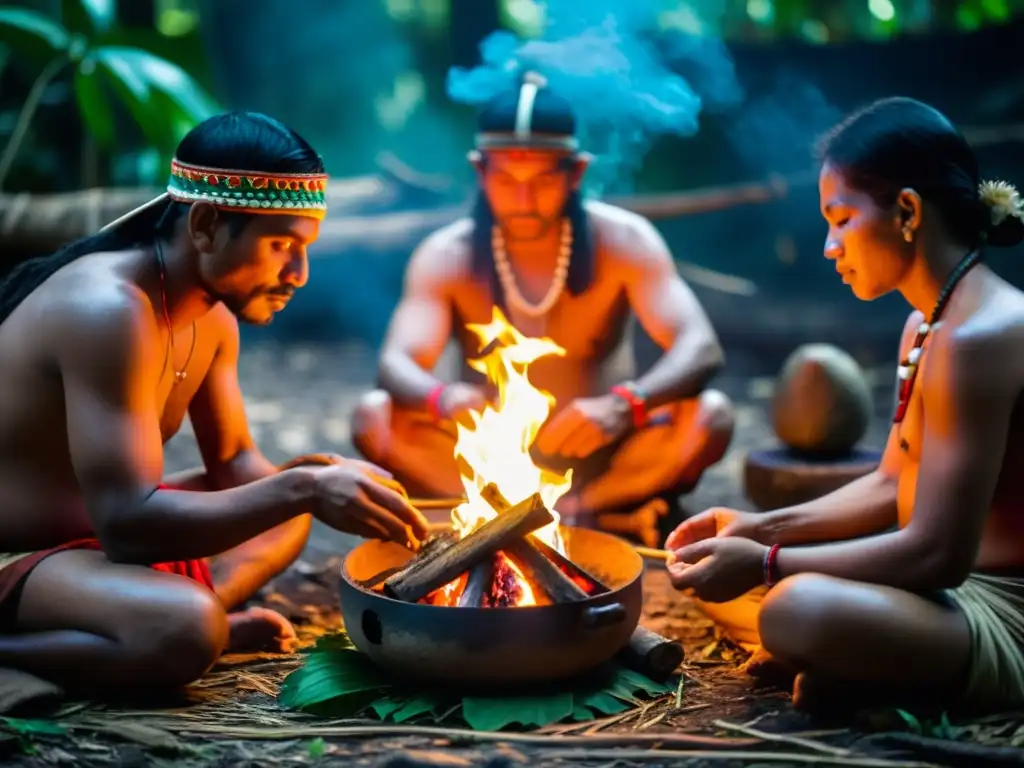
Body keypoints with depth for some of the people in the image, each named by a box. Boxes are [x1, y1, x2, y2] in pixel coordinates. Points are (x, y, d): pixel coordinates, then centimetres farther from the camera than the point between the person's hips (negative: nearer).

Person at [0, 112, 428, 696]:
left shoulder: (214, 314, 3)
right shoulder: (107, 311, -27)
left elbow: (234, 462, 12)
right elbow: (126, 522, -32)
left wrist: (320, 480, -9)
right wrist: (302, 488, -33)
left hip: (95, 538, 10)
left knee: (288, 510, 18)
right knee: (185, 631, -37)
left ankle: (206, 614, -7)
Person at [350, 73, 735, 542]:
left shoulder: (624, 242, -12)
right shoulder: (446, 256, -10)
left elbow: (702, 350, -22)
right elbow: (397, 363, -22)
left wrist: (624, 405, -44)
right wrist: (442, 399, -47)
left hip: (597, 456, -1)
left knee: (710, 416, -27)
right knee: (374, 418, -26)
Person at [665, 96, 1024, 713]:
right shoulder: (926, 326, 9)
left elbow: (938, 554, -26)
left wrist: (765, 563, -20)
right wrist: (764, 528, 2)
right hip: (950, 590, 10)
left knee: (801, 610, -37)